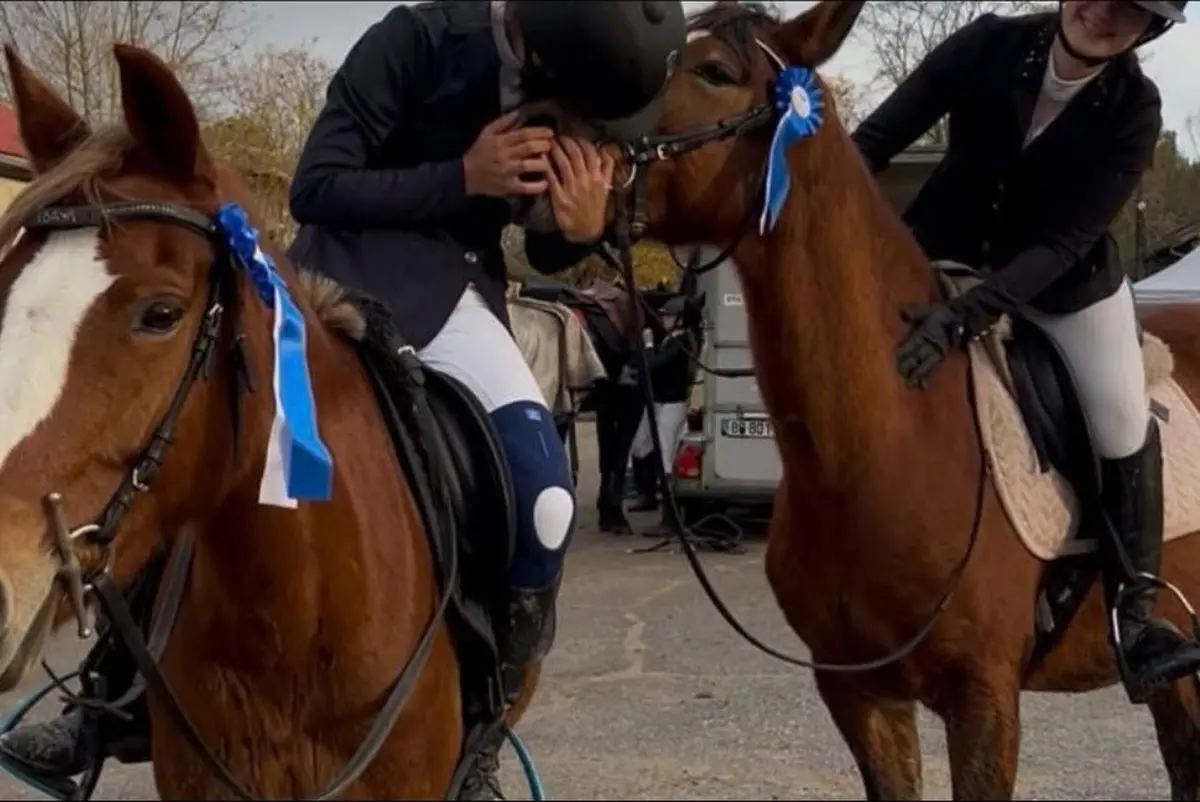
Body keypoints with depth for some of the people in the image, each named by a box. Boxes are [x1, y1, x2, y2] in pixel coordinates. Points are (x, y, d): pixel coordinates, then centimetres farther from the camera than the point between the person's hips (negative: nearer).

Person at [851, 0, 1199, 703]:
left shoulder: (1134, 112, -23)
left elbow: (1063, 242, -30)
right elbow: (879, 138, -21)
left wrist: (963, 319, -44)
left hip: (1066, 280, -1)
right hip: (949, 254, 1)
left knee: (1124, 427, -2)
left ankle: (1136, 607, 15)